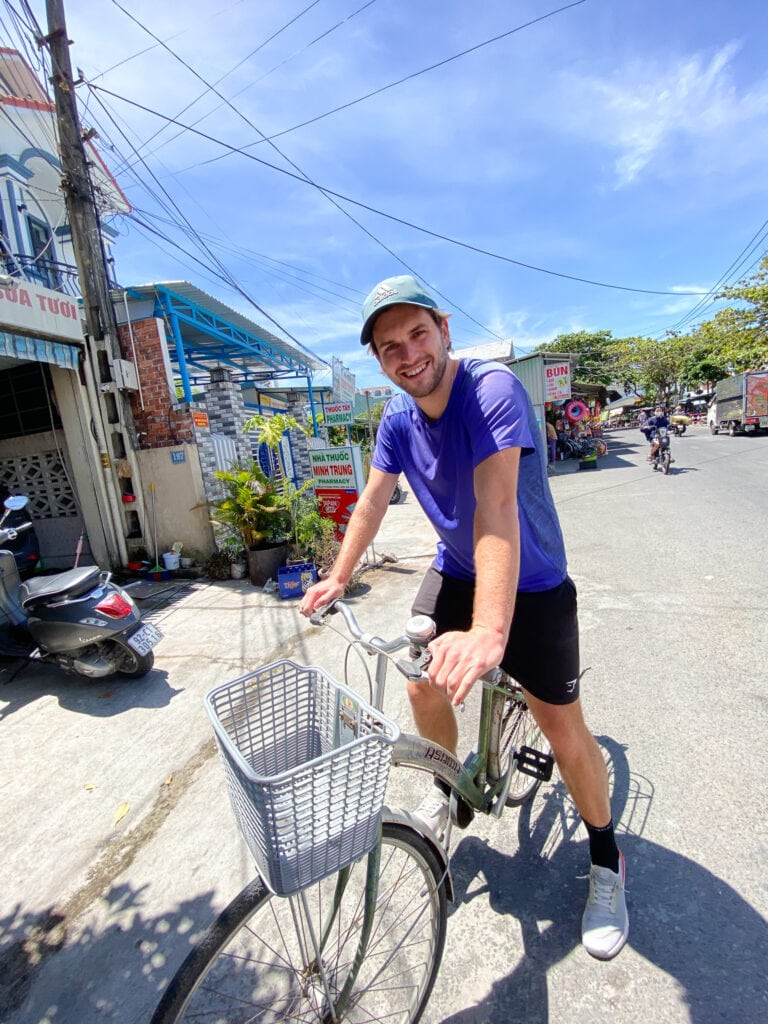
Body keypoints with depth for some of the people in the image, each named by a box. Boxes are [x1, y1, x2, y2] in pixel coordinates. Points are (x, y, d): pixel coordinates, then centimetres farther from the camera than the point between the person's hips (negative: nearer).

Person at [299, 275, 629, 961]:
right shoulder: (399, 415, -5)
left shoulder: (493, 389, -26)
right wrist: (338, 578, 0)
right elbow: (374, 500, 2)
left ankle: (607, 861, 29)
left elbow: (496, 507, -38)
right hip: (455, 570, 6)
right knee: (425, 689, 5)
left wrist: (489, 631, -46)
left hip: (530, 582, -5)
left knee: (563, 727, 0)